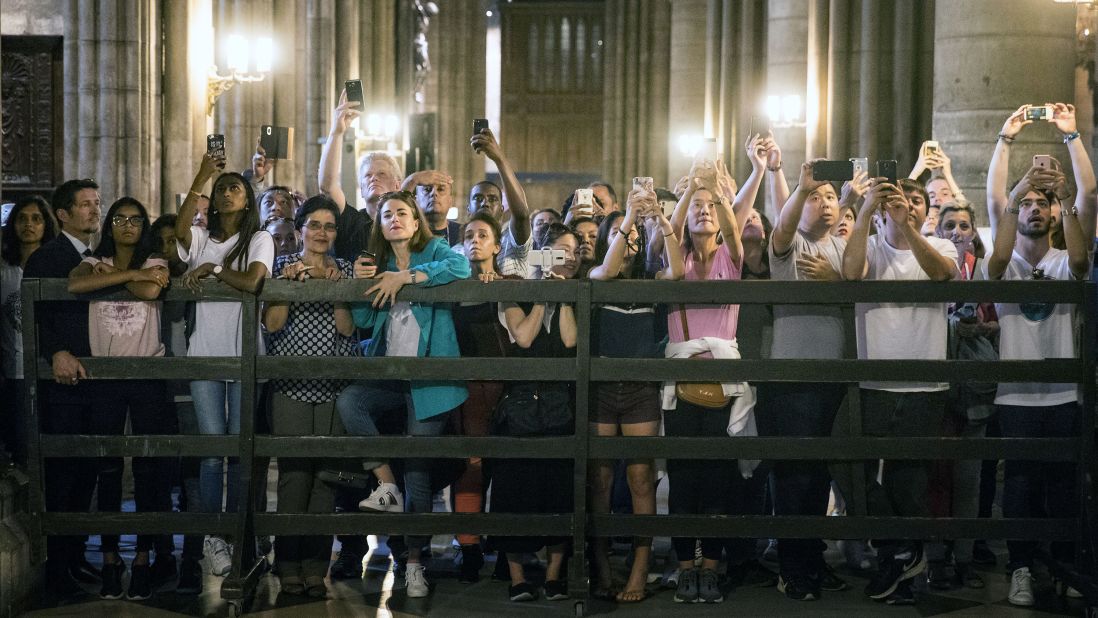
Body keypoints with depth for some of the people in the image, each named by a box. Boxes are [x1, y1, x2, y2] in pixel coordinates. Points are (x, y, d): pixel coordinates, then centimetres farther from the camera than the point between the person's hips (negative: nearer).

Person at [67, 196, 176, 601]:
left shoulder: (154, 263, 4)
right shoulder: (94, 262, 7)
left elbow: (150, 291, -20)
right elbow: (75, 285, -18)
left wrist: (111, 274, -7)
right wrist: (130, 275, -18)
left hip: (147, 373, -1)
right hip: (103, 374, 1)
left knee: (148, 467, 0)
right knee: (107, 466, 4)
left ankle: (144, 557, 7)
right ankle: (109, 556, 11)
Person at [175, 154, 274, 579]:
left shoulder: (259, 239, 4)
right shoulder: (202, 239, 11)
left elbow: (251, 281, -15)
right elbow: (179, 230, -14)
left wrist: (212, 268, -7)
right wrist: (199, 179, -18)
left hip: (244, 355, -1)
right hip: (205, 353, 2)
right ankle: (213, 536, 4)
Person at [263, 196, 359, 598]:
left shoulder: (345, 270, 11)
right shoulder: (282, 266, 9)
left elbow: (348, 328, 0)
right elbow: (272, 324, -1)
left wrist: (334, 286, -12)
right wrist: (289, 283, -11)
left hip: (334, 387, 1)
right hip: (290, 384, -1)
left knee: (325, 475, -2)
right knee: (294, 473, -7)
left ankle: (316, 568, 4)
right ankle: (289, 566, 0)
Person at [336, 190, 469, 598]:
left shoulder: (434, 250, 4)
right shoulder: (379, 263, 16)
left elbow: (461, 267, -20)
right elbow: (363, 320, 8)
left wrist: (404, 277, -19)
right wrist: (359, 283, -9)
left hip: (427, 378, -4)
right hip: (387, 376, 4)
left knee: (418, 467, -3)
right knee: (348, 401, -27)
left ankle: (414, 560, 5)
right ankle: (387, 487, -16)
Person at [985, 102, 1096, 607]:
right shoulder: (1004, 261, 6)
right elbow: (994, 200, -7)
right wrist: (1006, 139, -11)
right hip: (1015, 394, -1)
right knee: (1020, 484, 1)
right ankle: (1022, 570, 9)